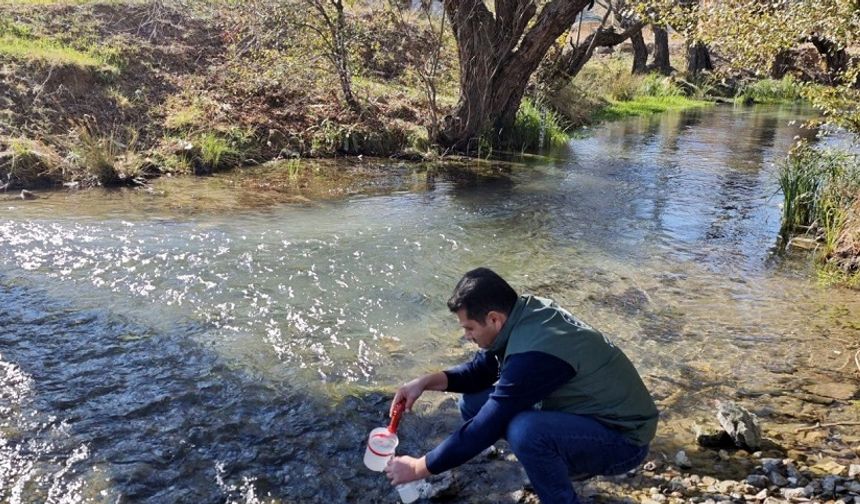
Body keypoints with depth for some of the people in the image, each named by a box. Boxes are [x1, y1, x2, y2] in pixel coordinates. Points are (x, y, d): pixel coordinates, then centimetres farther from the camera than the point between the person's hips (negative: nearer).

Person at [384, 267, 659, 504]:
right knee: (474, 404, 2)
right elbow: (480, 370, 8)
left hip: (622, 437, -8)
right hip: (581, 412, 9)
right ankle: (562, 462, 12)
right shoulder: (525, 312, -7)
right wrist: (428, 381, -7)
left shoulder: (533, 355, -33)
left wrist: (419, 467, -15)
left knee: (524, 430, -37)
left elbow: (484, 430, -27)